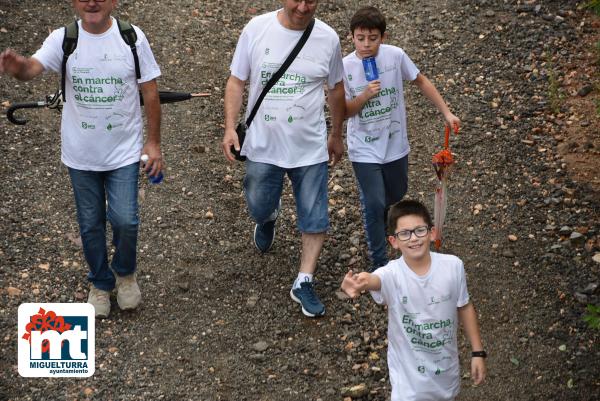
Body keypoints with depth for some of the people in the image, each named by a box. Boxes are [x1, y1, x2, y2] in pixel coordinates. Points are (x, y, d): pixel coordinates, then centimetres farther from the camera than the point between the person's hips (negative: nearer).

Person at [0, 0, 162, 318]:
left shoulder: (132, 38, -10)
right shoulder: (62, 39, -11)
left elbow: (150, 93, -3)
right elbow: (33, 67, -29)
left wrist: (154, 143, -2)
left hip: (124, 151, -1)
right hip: (80, 154, 1)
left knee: (125, 220, -6)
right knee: (90, 224, 13)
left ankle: (125, 273, 25)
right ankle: (100, 283, 36)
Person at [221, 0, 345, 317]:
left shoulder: (327, 38, -6)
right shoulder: (256, 29, -9)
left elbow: (335, 88, 8)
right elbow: (236, 81, -2)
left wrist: (337, 135, 16)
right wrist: (230, 127, -11)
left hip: (310, 148, 0)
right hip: (263, 146, 0)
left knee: (315, 217, 3)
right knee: (259, 209, 13)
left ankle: (304, 283, 17)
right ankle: (269, 216, 50)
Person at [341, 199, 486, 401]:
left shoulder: (453, 266, -17)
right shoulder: (392, 274, -27)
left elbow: (464, 307, -1)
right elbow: (374, 280, -51)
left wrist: (477, 352, 2)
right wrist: (362, 282, -75)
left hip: (446, 362, 3)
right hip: (409, 372, -3)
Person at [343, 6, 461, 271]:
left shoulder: (395, 56, -13)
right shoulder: (345, 67, -16)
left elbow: (421, 82, 1)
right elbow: (343, 112, -9)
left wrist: (446, 113, -1)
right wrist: (364, 96, -28)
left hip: (395, 145, 3)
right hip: (364, 150, -3)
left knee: (396, 196, 22)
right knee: (374, 205, -7)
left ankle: (379, 225, 55)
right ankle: (379, 262, 9)